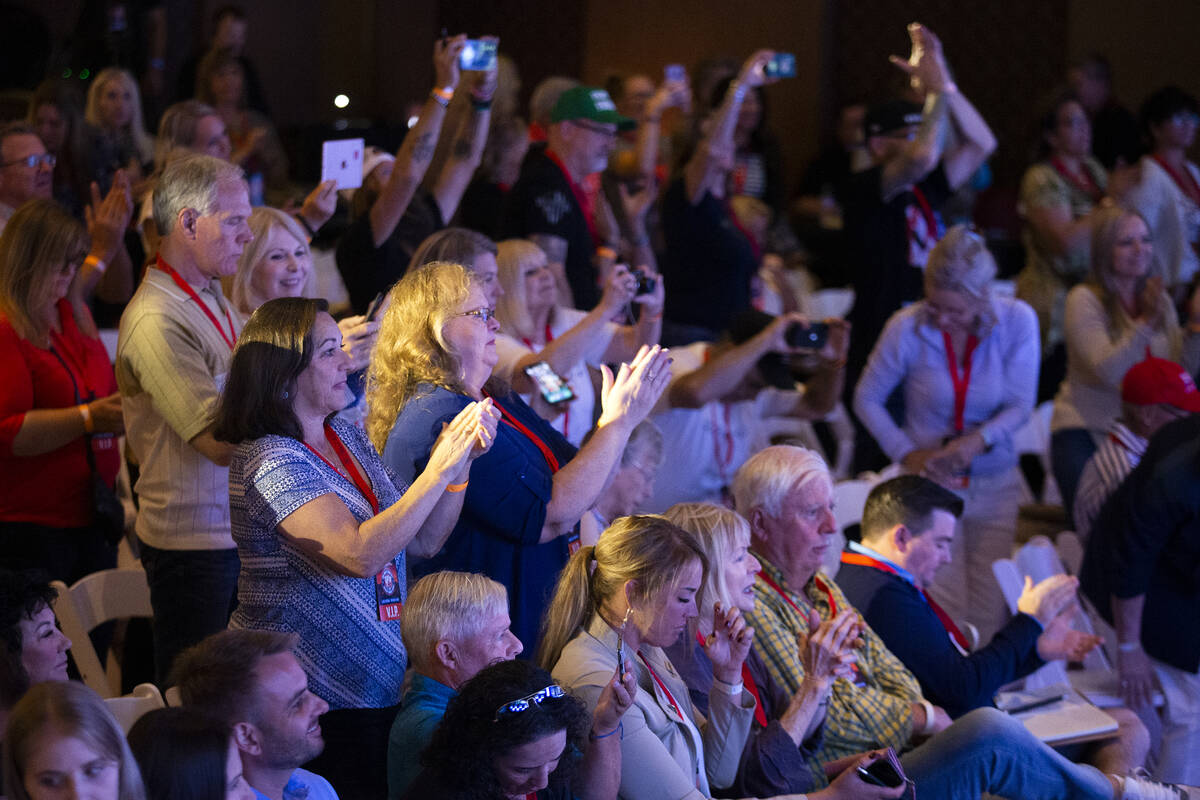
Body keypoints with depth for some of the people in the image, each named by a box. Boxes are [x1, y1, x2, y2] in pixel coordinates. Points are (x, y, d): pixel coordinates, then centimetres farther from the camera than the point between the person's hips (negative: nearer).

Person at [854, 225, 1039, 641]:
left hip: (994, 480, 2)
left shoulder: (1017, 321, -12)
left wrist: (979, 440, -22)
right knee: (946, 611, -11)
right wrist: (906, 454, -11)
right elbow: (867, 399, -1)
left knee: (989, 614, 4)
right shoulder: (907, 328, -15)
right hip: (931, 481, -2)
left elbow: (1020, 405, -4)